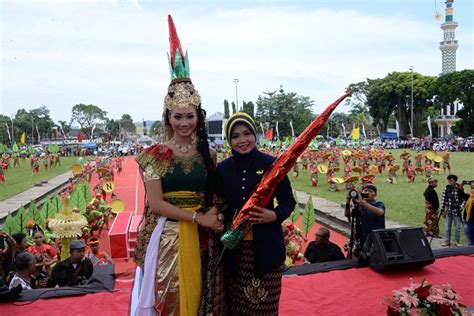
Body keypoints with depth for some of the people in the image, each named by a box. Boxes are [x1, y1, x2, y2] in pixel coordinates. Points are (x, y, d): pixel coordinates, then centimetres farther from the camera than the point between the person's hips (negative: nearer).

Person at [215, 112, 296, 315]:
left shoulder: (271, 164, -5)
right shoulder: (222, 168, 3)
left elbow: (288, 202, 1)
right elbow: (218, 207, 10)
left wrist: (274, 215, -17)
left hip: (265, 247, -2)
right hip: (233, 248, 2)